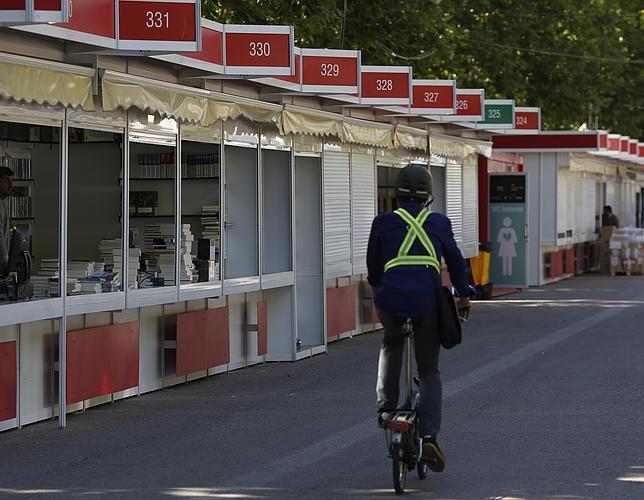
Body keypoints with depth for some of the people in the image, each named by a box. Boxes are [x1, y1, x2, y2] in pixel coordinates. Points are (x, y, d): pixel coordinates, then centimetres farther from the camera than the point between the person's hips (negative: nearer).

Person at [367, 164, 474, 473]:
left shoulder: (383, 222, 11)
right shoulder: (439, 223, 13)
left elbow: (373, 264, 19)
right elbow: (455, 261, 20)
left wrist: (377, 287, 40)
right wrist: (464, 294, 35)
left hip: (390, 297, 0)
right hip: (428, 297, 0)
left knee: (391, 344, 33)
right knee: (429, 371, 11)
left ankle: (386, 407, 20)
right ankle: (429, 435, -4)